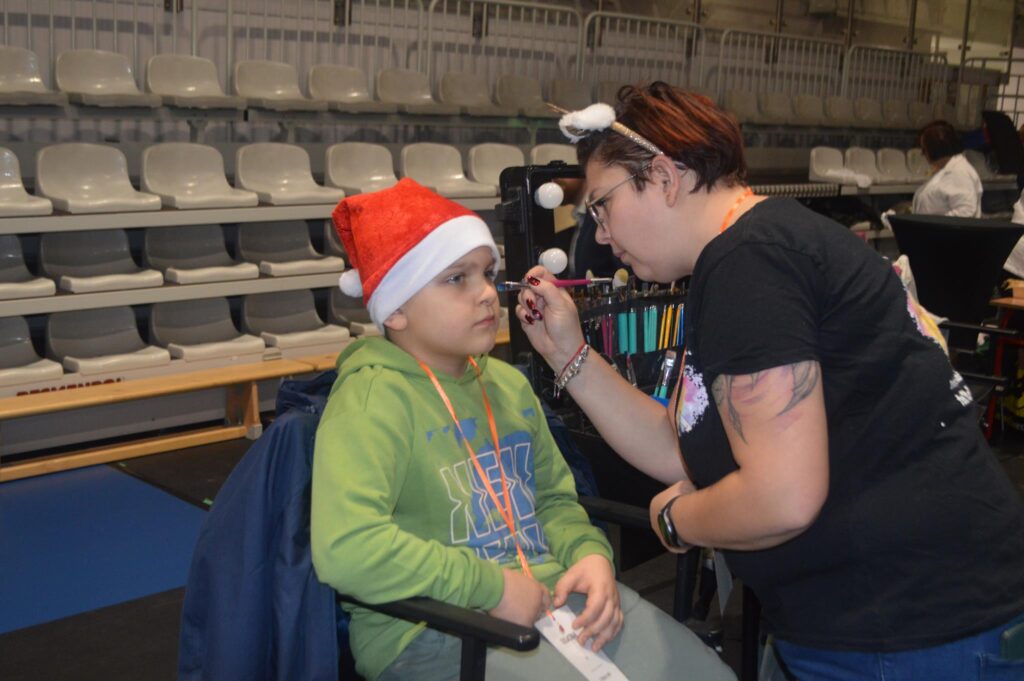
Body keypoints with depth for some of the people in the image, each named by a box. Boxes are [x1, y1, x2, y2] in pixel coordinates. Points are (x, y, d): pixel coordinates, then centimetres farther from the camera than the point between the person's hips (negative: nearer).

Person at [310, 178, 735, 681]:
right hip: (435, 630, -7)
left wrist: (590, 553, -1)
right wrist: (491, 586, -22)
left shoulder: (507, 384, 11)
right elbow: (344, 547, -29)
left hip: (556, 596, 8)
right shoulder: (373, 398, -15)